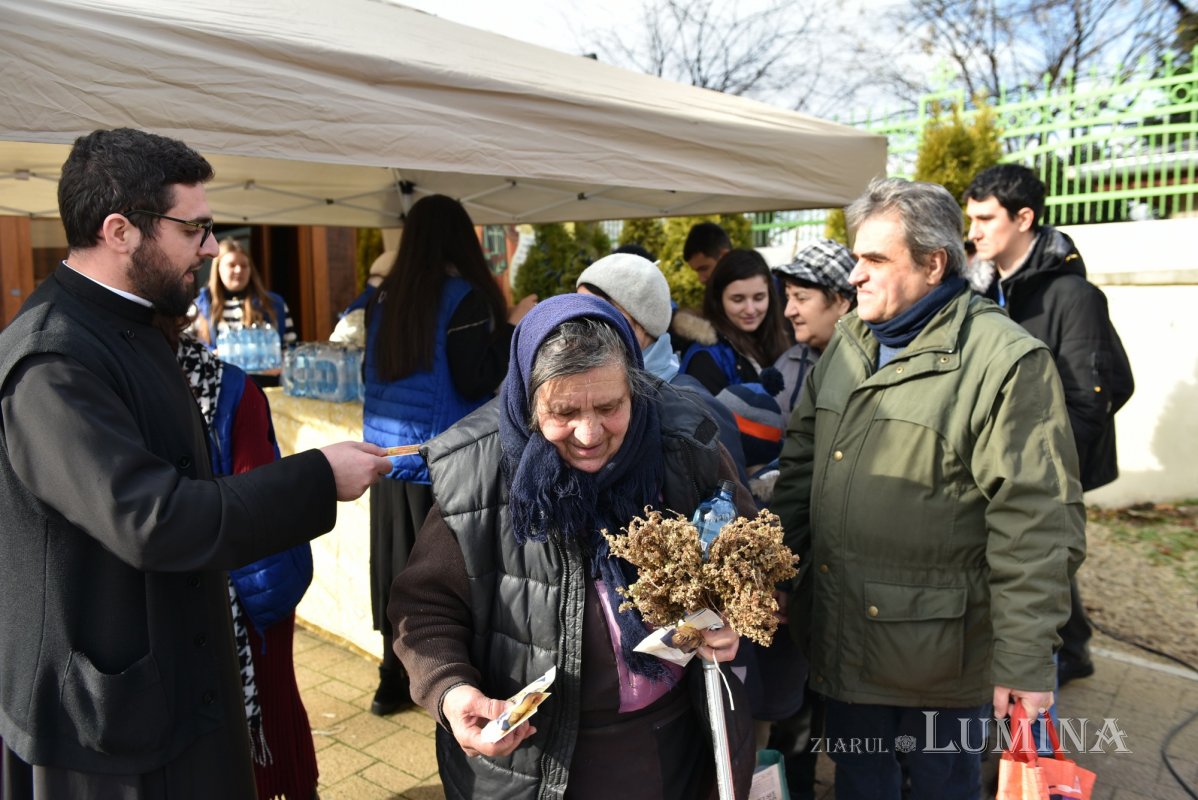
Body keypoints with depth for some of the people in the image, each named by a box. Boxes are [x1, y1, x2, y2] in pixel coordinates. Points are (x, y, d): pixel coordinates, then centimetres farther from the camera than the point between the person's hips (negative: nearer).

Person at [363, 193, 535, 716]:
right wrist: (513, 328, -8)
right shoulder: (465, 298, -12)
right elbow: (476, 382, -16)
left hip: (387, 451, 6)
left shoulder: (385, 296, 6)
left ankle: (393, 682, 27)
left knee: (397, 566, 14)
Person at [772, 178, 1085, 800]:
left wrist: (1026, 661, -16)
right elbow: (802, 464, 11)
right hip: (841, 634, 6)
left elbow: (1035, 525, -18)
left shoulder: (1005, 362, -16)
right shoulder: (848, 343, 5)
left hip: (940, 653, -5)